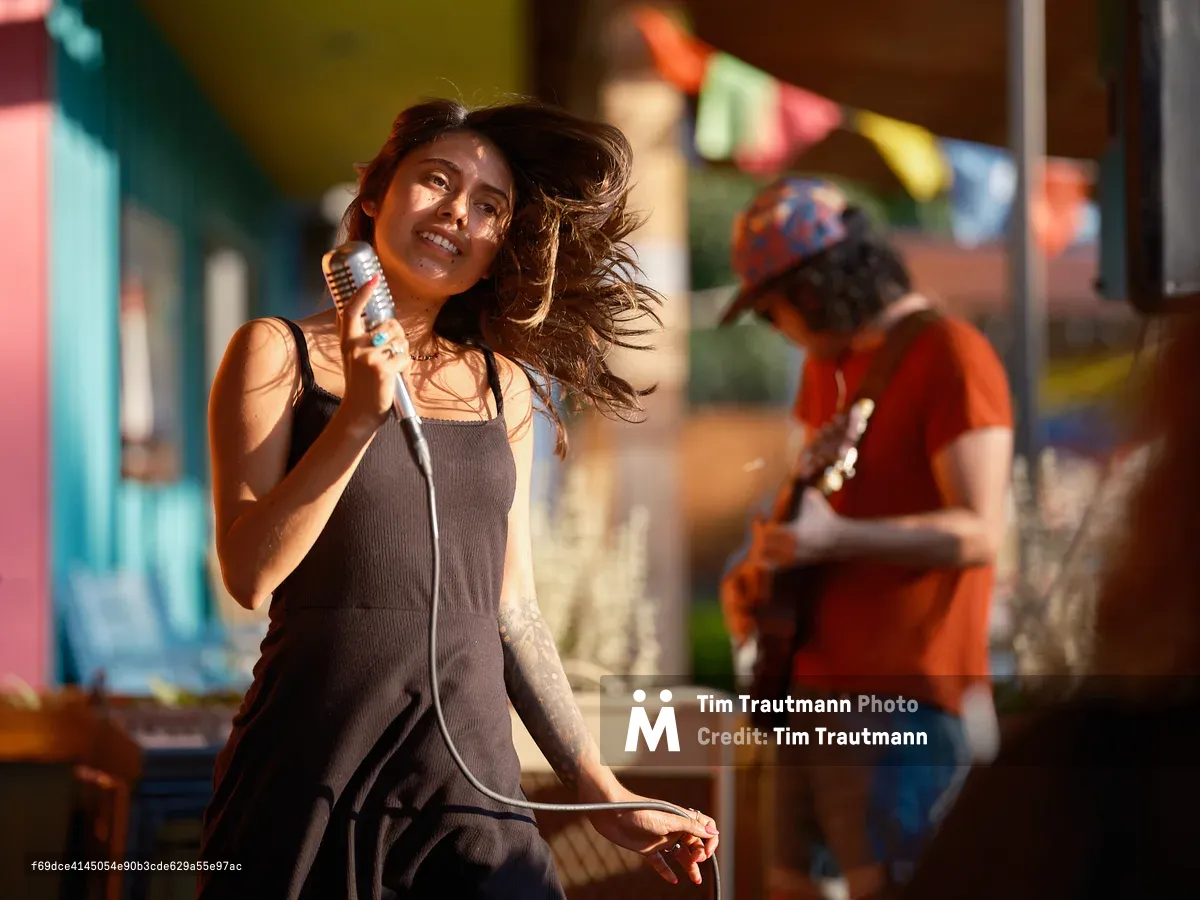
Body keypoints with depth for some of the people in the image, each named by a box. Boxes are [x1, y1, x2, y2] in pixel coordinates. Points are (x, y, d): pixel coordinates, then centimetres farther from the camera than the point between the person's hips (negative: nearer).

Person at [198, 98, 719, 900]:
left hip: (470, 772, 3)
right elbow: (250, 574, -8)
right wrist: (359, 416, -16)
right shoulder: (278, 352, 1)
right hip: (311, 769, -3)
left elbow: (512, 610, 14)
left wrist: (603, 792, 13)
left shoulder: (504, 387, 11)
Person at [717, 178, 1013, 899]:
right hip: (813, 687, 9)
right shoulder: (828, 361, 15)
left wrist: (836, 539, -27)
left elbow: (980, 534, -19)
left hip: (900, 700, -9)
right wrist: (754, 572, 10)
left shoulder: (951, 357, -11)